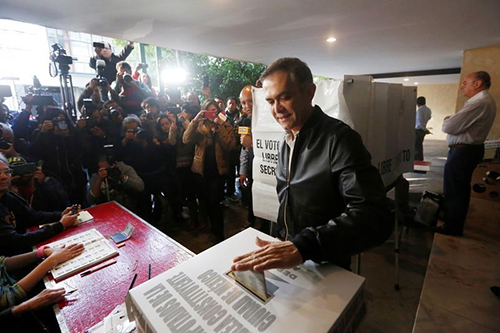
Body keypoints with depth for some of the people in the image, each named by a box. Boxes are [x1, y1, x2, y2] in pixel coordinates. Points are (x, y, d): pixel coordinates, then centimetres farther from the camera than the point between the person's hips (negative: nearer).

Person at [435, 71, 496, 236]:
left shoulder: (479, 103, -21)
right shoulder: (485, 100, 15)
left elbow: (450, 127, -23)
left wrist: (447, 120, -2)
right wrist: (452, 119, 0)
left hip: (463, 151, -11)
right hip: (470, 148, 11)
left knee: (454, 190, -1)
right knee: (460, 188, 21)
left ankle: (453, 227, 11)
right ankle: (454, 219, 36)